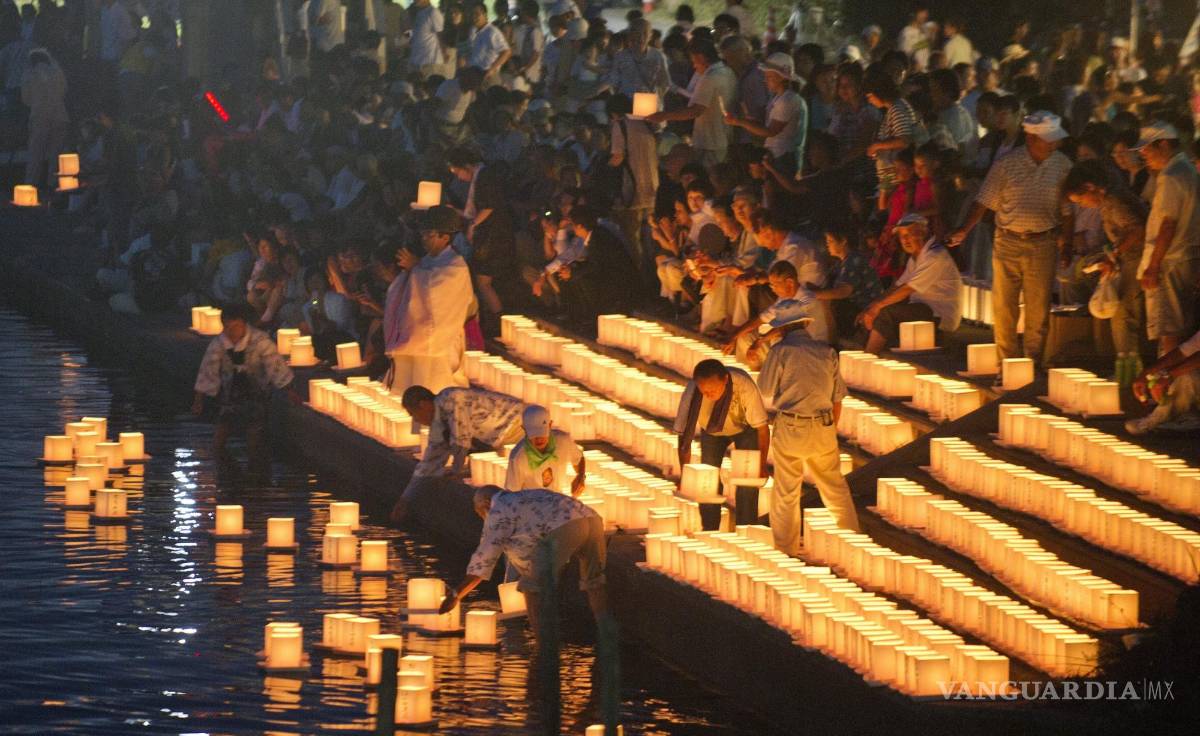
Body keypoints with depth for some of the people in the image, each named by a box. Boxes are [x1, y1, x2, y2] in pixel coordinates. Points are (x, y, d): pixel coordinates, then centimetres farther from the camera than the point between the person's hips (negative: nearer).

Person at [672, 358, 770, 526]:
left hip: (745, 429, -2)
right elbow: (684, 435, -26)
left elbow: (762, 427, -29)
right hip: (712, 431, 2)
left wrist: (762, 466, -31)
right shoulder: (692, 393, -35)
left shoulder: (744, 386, -40)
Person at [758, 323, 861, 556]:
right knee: (835, 487, 16)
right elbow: (838, 398, 9)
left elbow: (765, 395, -6)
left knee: (785, 493, 7)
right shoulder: (827, 352, 6)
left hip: (789, 427, -3)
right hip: (824, 426, 3)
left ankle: (786, 549, 12)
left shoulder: (780, 351, -6)